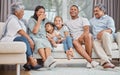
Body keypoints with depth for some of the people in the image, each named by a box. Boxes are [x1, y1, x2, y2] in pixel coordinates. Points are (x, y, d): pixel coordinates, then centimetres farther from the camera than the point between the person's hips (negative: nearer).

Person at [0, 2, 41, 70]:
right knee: (24, 39, -33)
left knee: (30, 40, -12)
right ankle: (32, 61, -36)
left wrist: (30, 40, -8)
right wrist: (30, 40, -23)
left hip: (16, 39, 9)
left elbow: (23, 32, 8)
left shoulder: (18, 20, 19)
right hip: (9, 40, -9)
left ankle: (28, 63, -22)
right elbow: (21, 32, -21)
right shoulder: (12, 19, -11)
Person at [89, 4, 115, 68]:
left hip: (107, 38, -2)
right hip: (96, 39, 2)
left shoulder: (108, 18, 13)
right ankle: (105, 61, -56)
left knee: (105, 33, -38)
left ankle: (108, 58, -37)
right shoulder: (92, 20, 31)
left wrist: (102, 31, -24)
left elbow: (112, 29, -5)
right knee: (95, 43, -35)